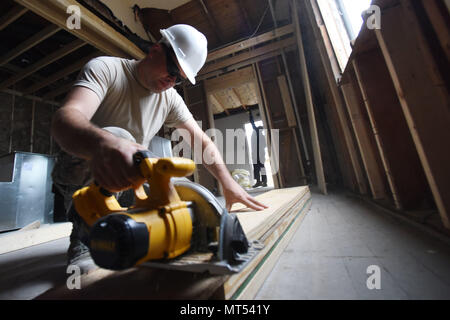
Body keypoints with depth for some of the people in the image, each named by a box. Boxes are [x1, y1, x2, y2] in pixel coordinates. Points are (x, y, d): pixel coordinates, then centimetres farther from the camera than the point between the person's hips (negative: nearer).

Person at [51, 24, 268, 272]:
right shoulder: (105, 69, -16)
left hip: (122, 180, 5)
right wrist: (103, 142, -58)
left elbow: (203, 143, -7)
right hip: (77, 174, -4)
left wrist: (228, 182, -20)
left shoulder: (170, 99, -2)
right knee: (117, 137, -33)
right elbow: (64, 118, -34)